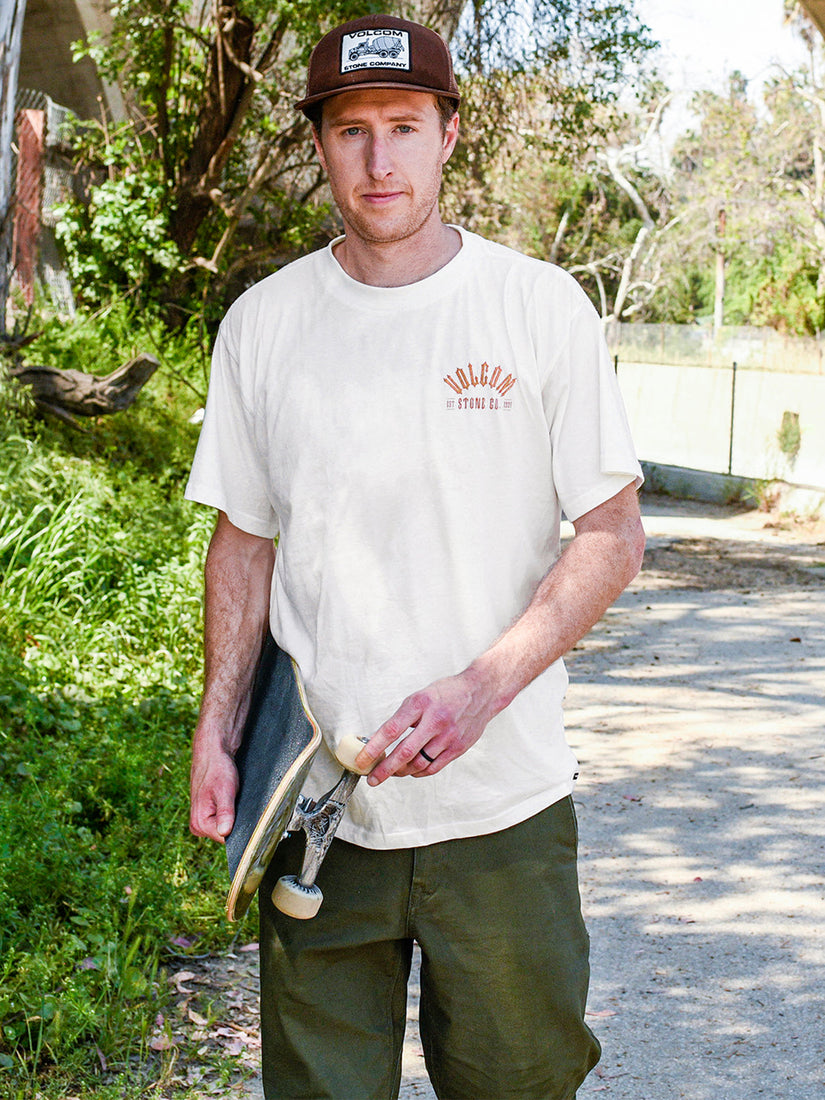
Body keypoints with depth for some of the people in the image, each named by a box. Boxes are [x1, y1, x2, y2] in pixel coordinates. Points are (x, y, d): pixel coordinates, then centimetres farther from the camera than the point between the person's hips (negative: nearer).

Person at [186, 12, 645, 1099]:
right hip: (312, 799, 2)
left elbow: (612, 536, -3)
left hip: (502, 803, -1)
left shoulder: (540, 305, -3)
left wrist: (481, 688, -16)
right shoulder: (261, 323, 4)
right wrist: (216, 732, 2)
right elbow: (244, 539, 12)